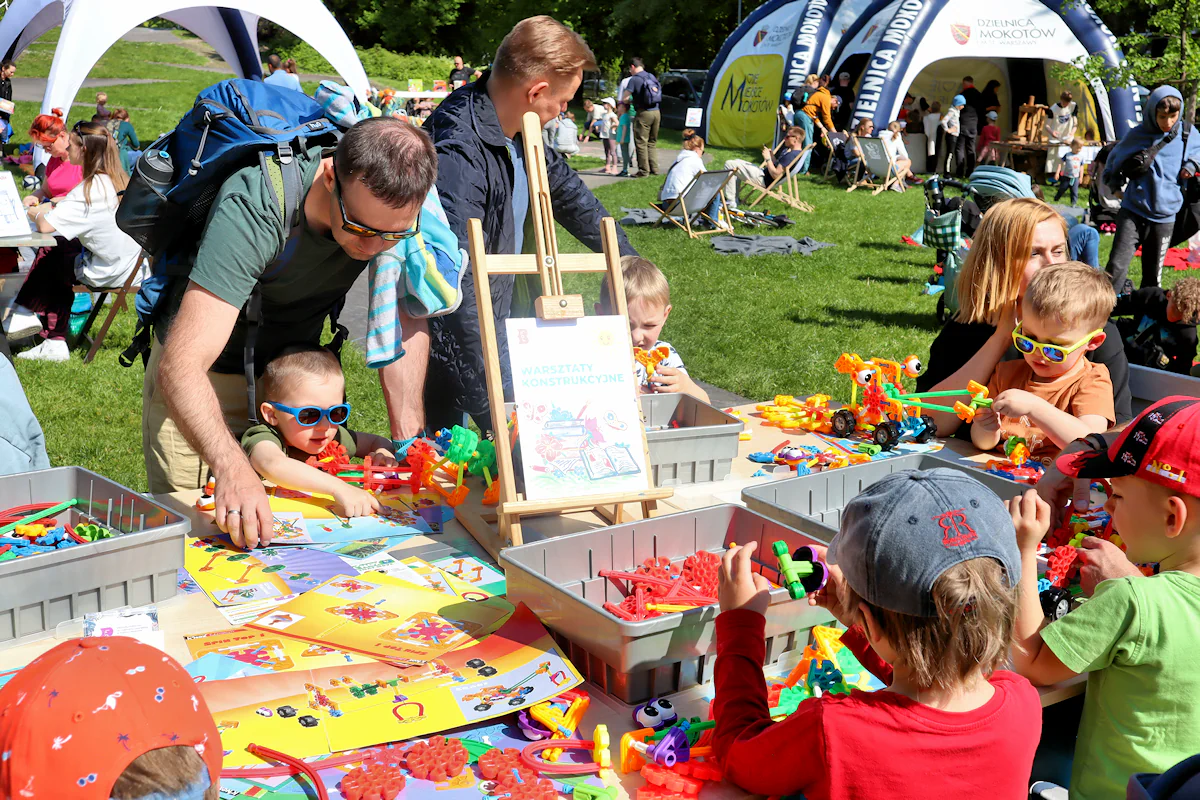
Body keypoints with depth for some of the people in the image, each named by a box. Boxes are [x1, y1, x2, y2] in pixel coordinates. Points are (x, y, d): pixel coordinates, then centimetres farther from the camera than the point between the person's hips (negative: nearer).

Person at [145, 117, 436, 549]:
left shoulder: (401, 213, -23)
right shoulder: (252, 209, -38)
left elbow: (406, 317, -12)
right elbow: (182, 366, -44)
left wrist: (408, 438, -24)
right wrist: (232, 467, -59)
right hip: (202, 379, -4)